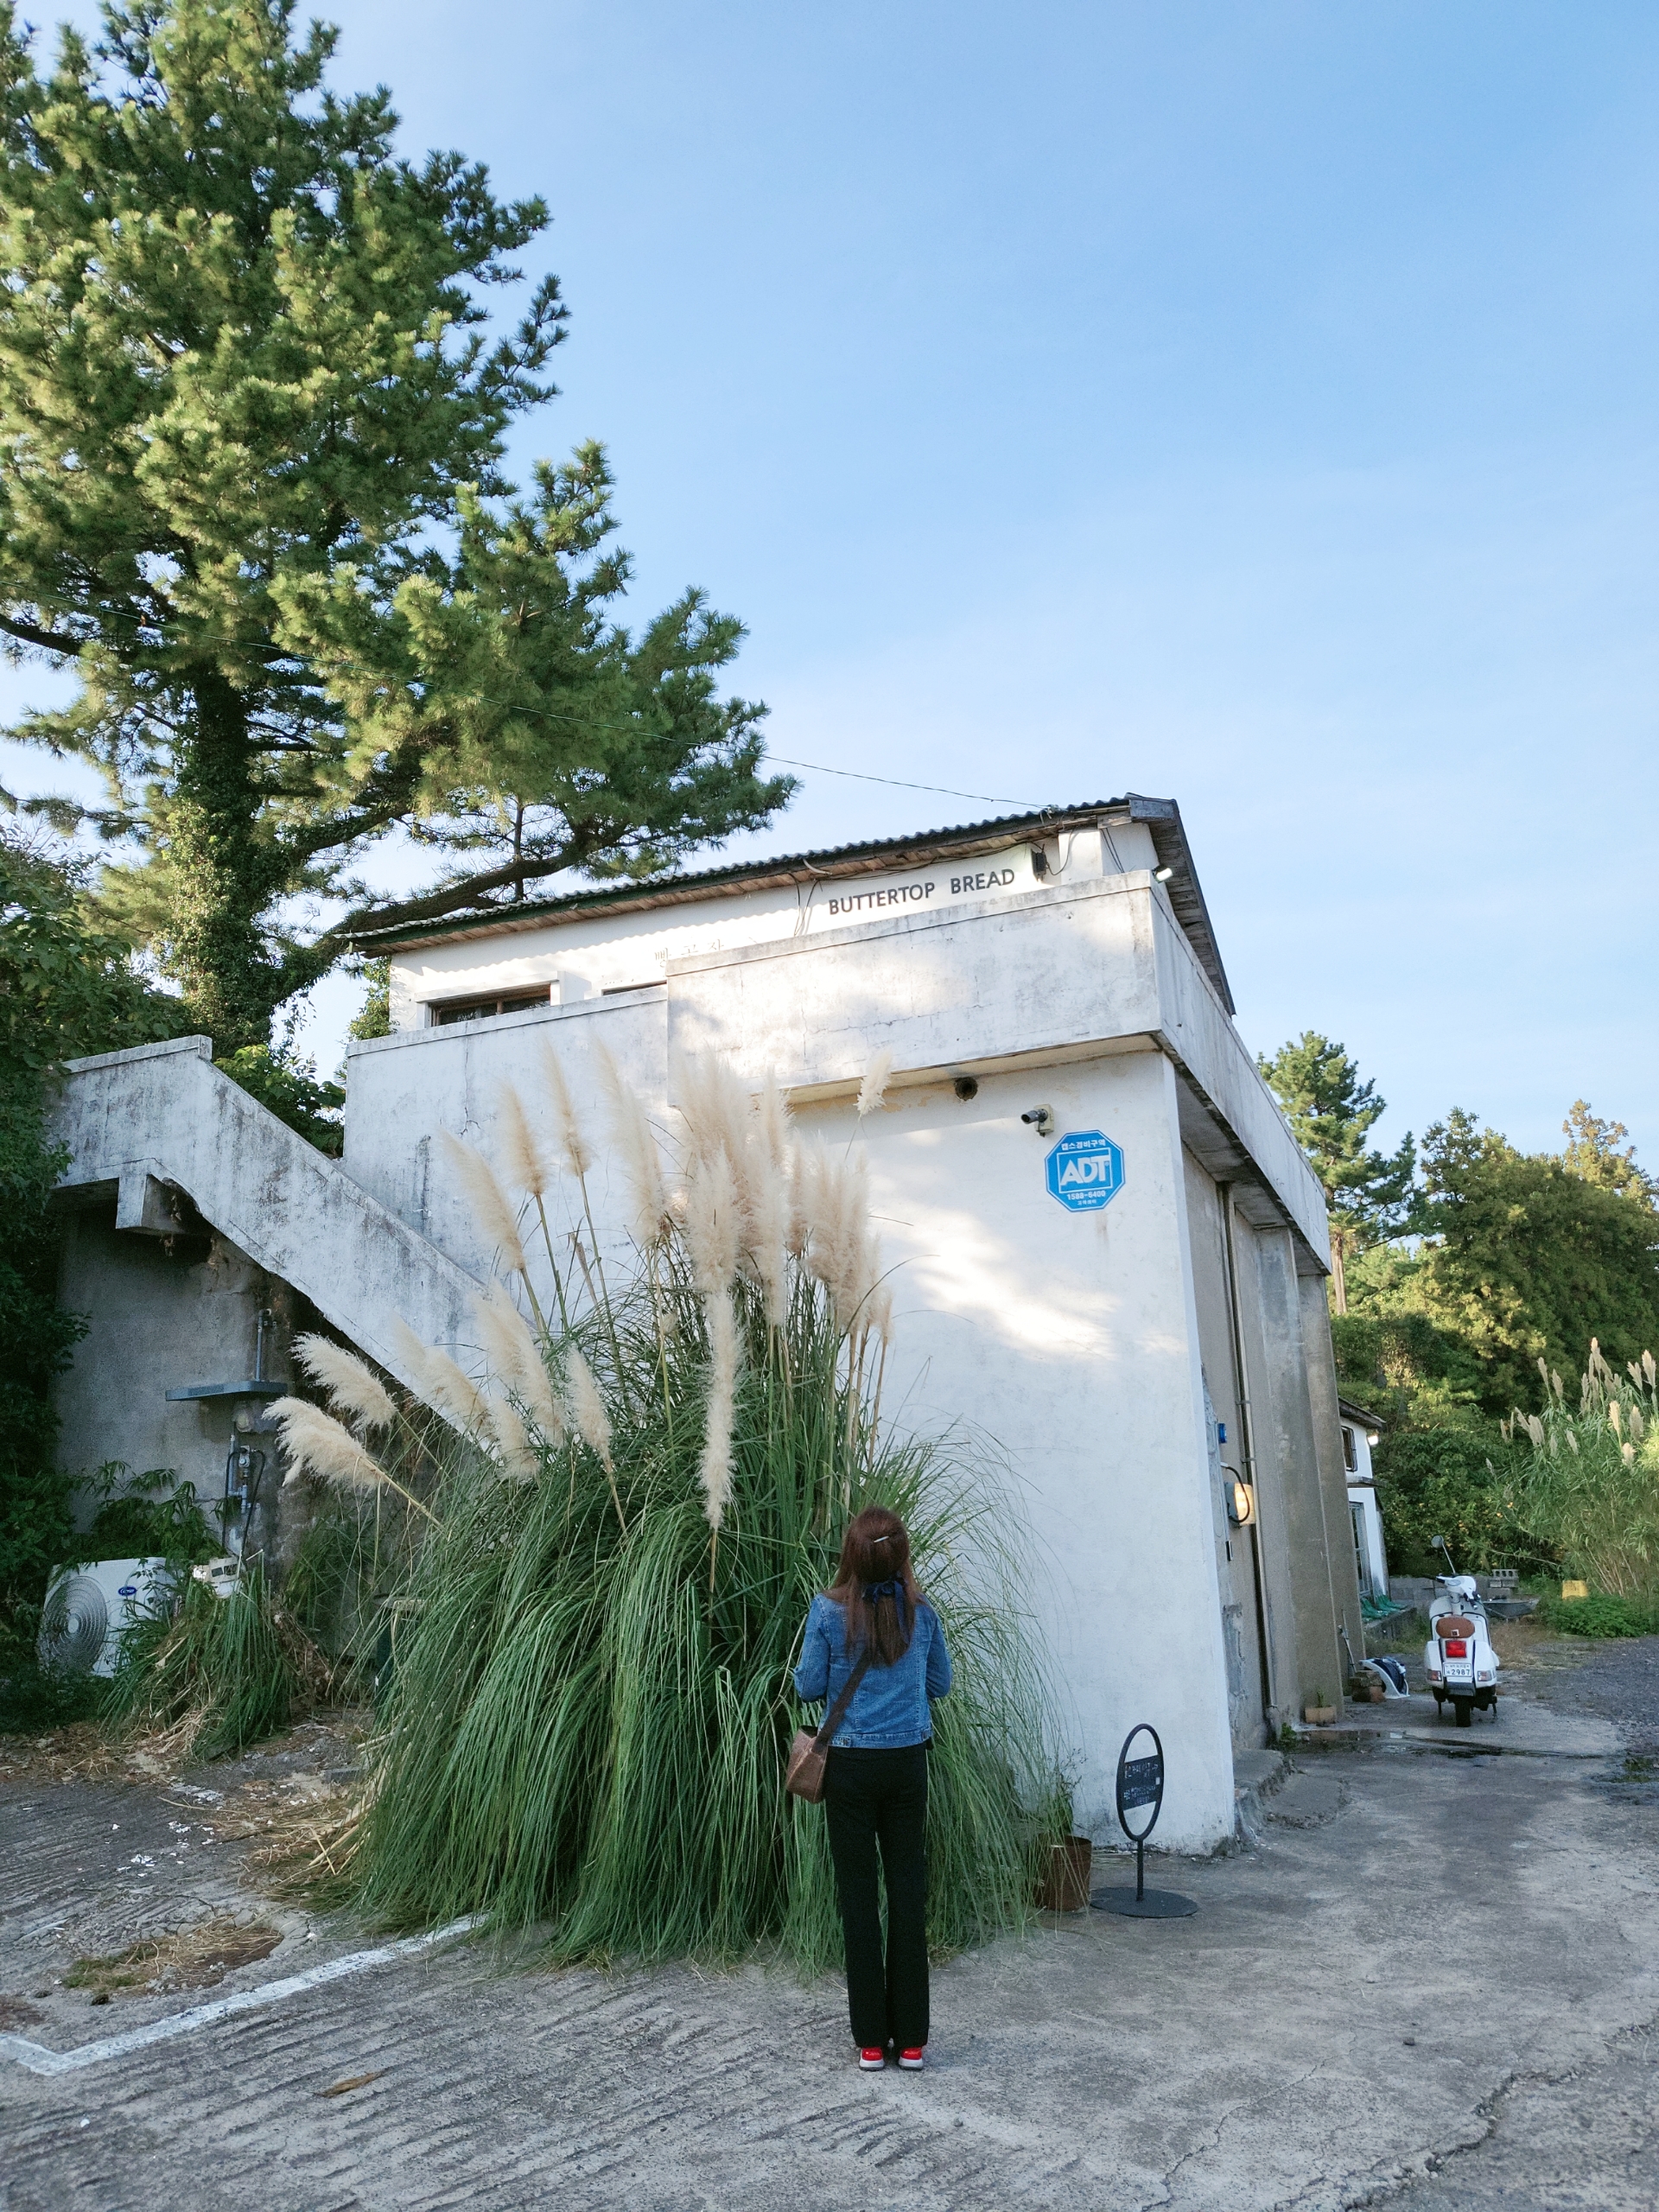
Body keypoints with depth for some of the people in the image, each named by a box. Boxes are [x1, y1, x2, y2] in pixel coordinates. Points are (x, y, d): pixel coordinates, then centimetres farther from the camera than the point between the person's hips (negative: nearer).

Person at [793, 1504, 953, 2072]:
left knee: (859, 1891, 7)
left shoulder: (829, 1611, -11)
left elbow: (808, 1688, -5)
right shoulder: (921, 1612, -4)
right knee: (908, 1887, 9)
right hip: (907, 1763, 2)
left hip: (850, 1765, -2)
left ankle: (871, 2040, 13)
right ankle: (911, 2039, 14)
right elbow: (940, 1684, 7)